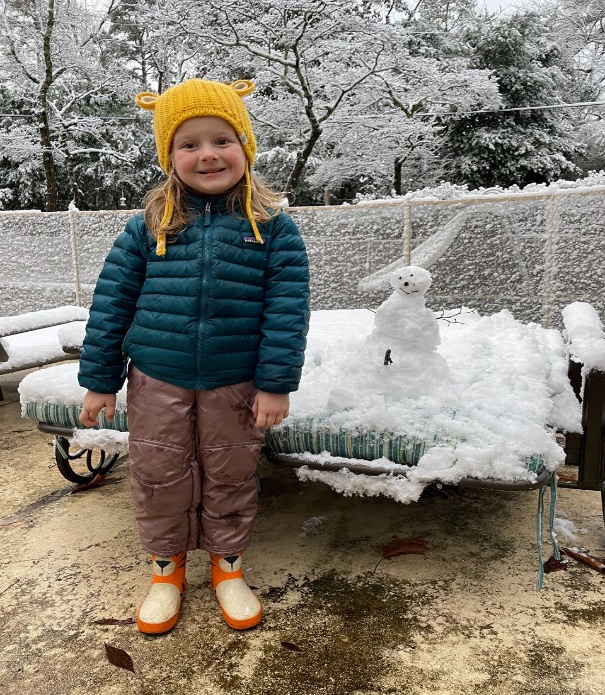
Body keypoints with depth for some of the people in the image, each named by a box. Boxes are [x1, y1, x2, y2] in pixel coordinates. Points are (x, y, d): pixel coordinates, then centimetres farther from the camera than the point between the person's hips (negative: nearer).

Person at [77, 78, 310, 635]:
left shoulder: (273, 228, -7)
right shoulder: (148, 227, -4)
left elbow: (287, 310, -9)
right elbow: (111, 302, 0)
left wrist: (276, 385, -13)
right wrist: (100, 380, 1)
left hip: (234, 384, -1)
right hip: (157, 381, 2)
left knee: (231, 478, 14)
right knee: (158, 476, 13)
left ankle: (228, 564, 38)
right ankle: (167, 568, 37)